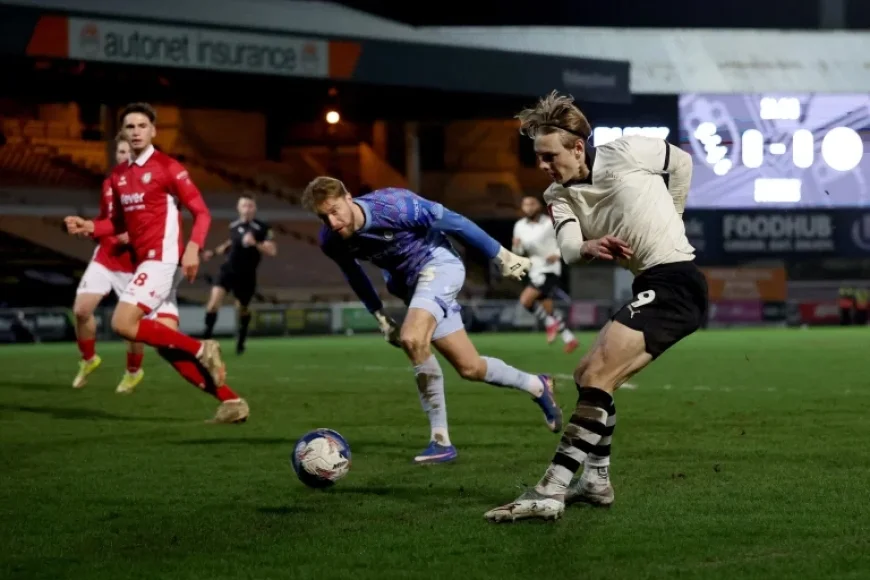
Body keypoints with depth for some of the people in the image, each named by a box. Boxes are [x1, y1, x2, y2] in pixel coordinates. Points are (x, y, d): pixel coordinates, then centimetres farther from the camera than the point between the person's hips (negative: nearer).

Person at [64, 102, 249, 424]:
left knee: (122, 323, -19)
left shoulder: (167, 167, -7)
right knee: (167, 344, -1)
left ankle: (201, 350, -9)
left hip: (163, 259, -8)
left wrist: (193, 248, -23)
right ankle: (231, 401, 2)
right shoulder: (118, 175, 14)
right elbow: (119, 223, 23)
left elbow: (201, 212, -8)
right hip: (145, 262, 8)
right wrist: (90, 227, 4)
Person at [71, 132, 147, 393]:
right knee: (81, 308, -8)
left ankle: (133, 372, 24)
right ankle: (88, 359, 16)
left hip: (134, 263, -5)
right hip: (105, 257, 5)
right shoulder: (109, 184, 9)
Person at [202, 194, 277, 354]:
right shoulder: (233, 226, 4)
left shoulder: (263, 228, -9)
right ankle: (206, 338, -15)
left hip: (247, 275, -2)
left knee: (242, 309, 13)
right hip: (229, 270, 2)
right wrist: (214, 252, 15)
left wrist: (255, 243, -31)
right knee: (214, 300, -18)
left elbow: (272, 251, -17)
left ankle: (240, 342, 36)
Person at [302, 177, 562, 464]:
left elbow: (451, 221, -19)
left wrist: (501, 256, -12)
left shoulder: (391, 205, -30)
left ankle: (441, 440, -21)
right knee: (470, 368, 8)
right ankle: (537, 386, 35)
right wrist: (380, 316, 14)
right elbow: (354, 276, 10)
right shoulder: (331, 242, -12)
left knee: (411, 339, -30)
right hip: (408, 283, 7)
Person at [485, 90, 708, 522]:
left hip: (674, 280, -9)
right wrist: (589, 247, -33)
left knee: (597, 375, -18)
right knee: (588, 376, 16)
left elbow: (682, 161, 9)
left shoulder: (626, 153, -8)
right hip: (650, 285, 9)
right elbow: (568, 248, -11)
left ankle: (550, 492, -25)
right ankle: (596, 480, 26)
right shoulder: (559, 195, 7)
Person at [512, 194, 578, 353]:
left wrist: (558, 254, -17)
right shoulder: (519, 226, 5)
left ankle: (550, 323, 0)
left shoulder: (550, 224, -10)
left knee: (525, 299, -21)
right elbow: (519, 251, 11)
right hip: (534, 270, 7)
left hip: (549, 269, -6)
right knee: (547, 310, 10)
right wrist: (516, 246, -12)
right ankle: (569, 339, 23)